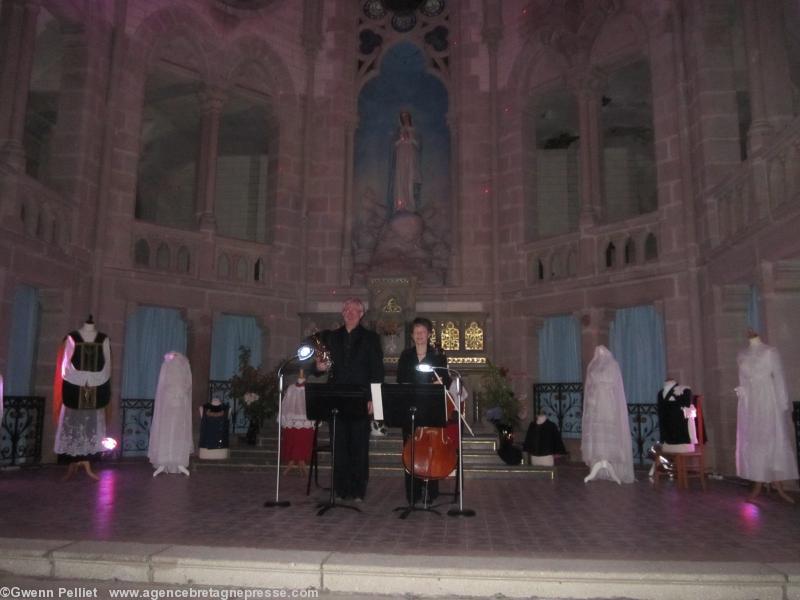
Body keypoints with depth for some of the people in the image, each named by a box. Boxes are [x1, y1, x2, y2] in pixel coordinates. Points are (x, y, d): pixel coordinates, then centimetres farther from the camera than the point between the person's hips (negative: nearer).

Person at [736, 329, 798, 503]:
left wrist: (783, 404, -8)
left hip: (768, 401, -3)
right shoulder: (741, 355, 11)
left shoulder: (770, 352, 0)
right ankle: (758, 485, 7)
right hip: (749, 404, 4)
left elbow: (779, 378, -3)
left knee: (774, 441, -2)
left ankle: (778, 484, 3)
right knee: (753, 443, 3)